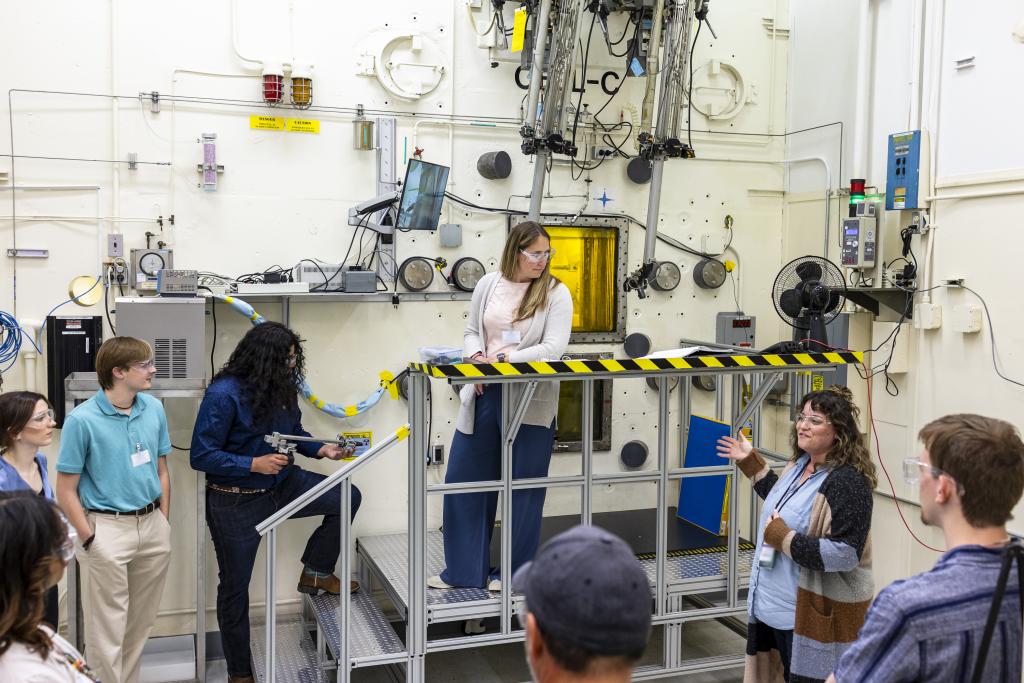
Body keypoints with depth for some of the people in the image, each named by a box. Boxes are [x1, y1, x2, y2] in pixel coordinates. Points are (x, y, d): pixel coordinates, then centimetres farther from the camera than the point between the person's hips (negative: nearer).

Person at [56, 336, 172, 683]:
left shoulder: (154, 409, 2)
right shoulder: (82, 419, -13)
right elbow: (66, 490, -7)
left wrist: (164, 522, 9)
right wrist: (90, 539, -9)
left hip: (152, 525, 5)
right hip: (108, 528, -5)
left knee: (141, 623, 16)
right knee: (107, 629, 4)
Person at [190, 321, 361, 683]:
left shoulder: (281, 388, -4)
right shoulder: (224, 394, -24)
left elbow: (294, 431, 12)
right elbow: (202, 455, -22)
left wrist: (321, 449, -5)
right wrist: (254, 465, -28)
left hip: (281, 484, 6)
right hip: (236, 501, -6)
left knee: (347, 498, -6)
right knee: (235, 586, 8)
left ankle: (315, 572, 14)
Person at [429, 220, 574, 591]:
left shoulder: (556, 293, -4)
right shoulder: (488, 284, 7)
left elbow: (553, 348, -12)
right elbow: (471, 332, 14)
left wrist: (503, 360, -18)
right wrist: (477, 358, -7)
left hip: (529, 402, -4)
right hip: (484, 395, 4)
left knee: (523, 488, 6)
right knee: (463, 480, 8)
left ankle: (514, 572, 22)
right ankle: (464, 570, 23)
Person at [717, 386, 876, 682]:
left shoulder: (847, 482, -22)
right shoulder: (800, 464, 6)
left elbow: (845, 554, -28)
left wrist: (783, 538, -23)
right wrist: (751, 463, 23)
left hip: (815, 614, -9)